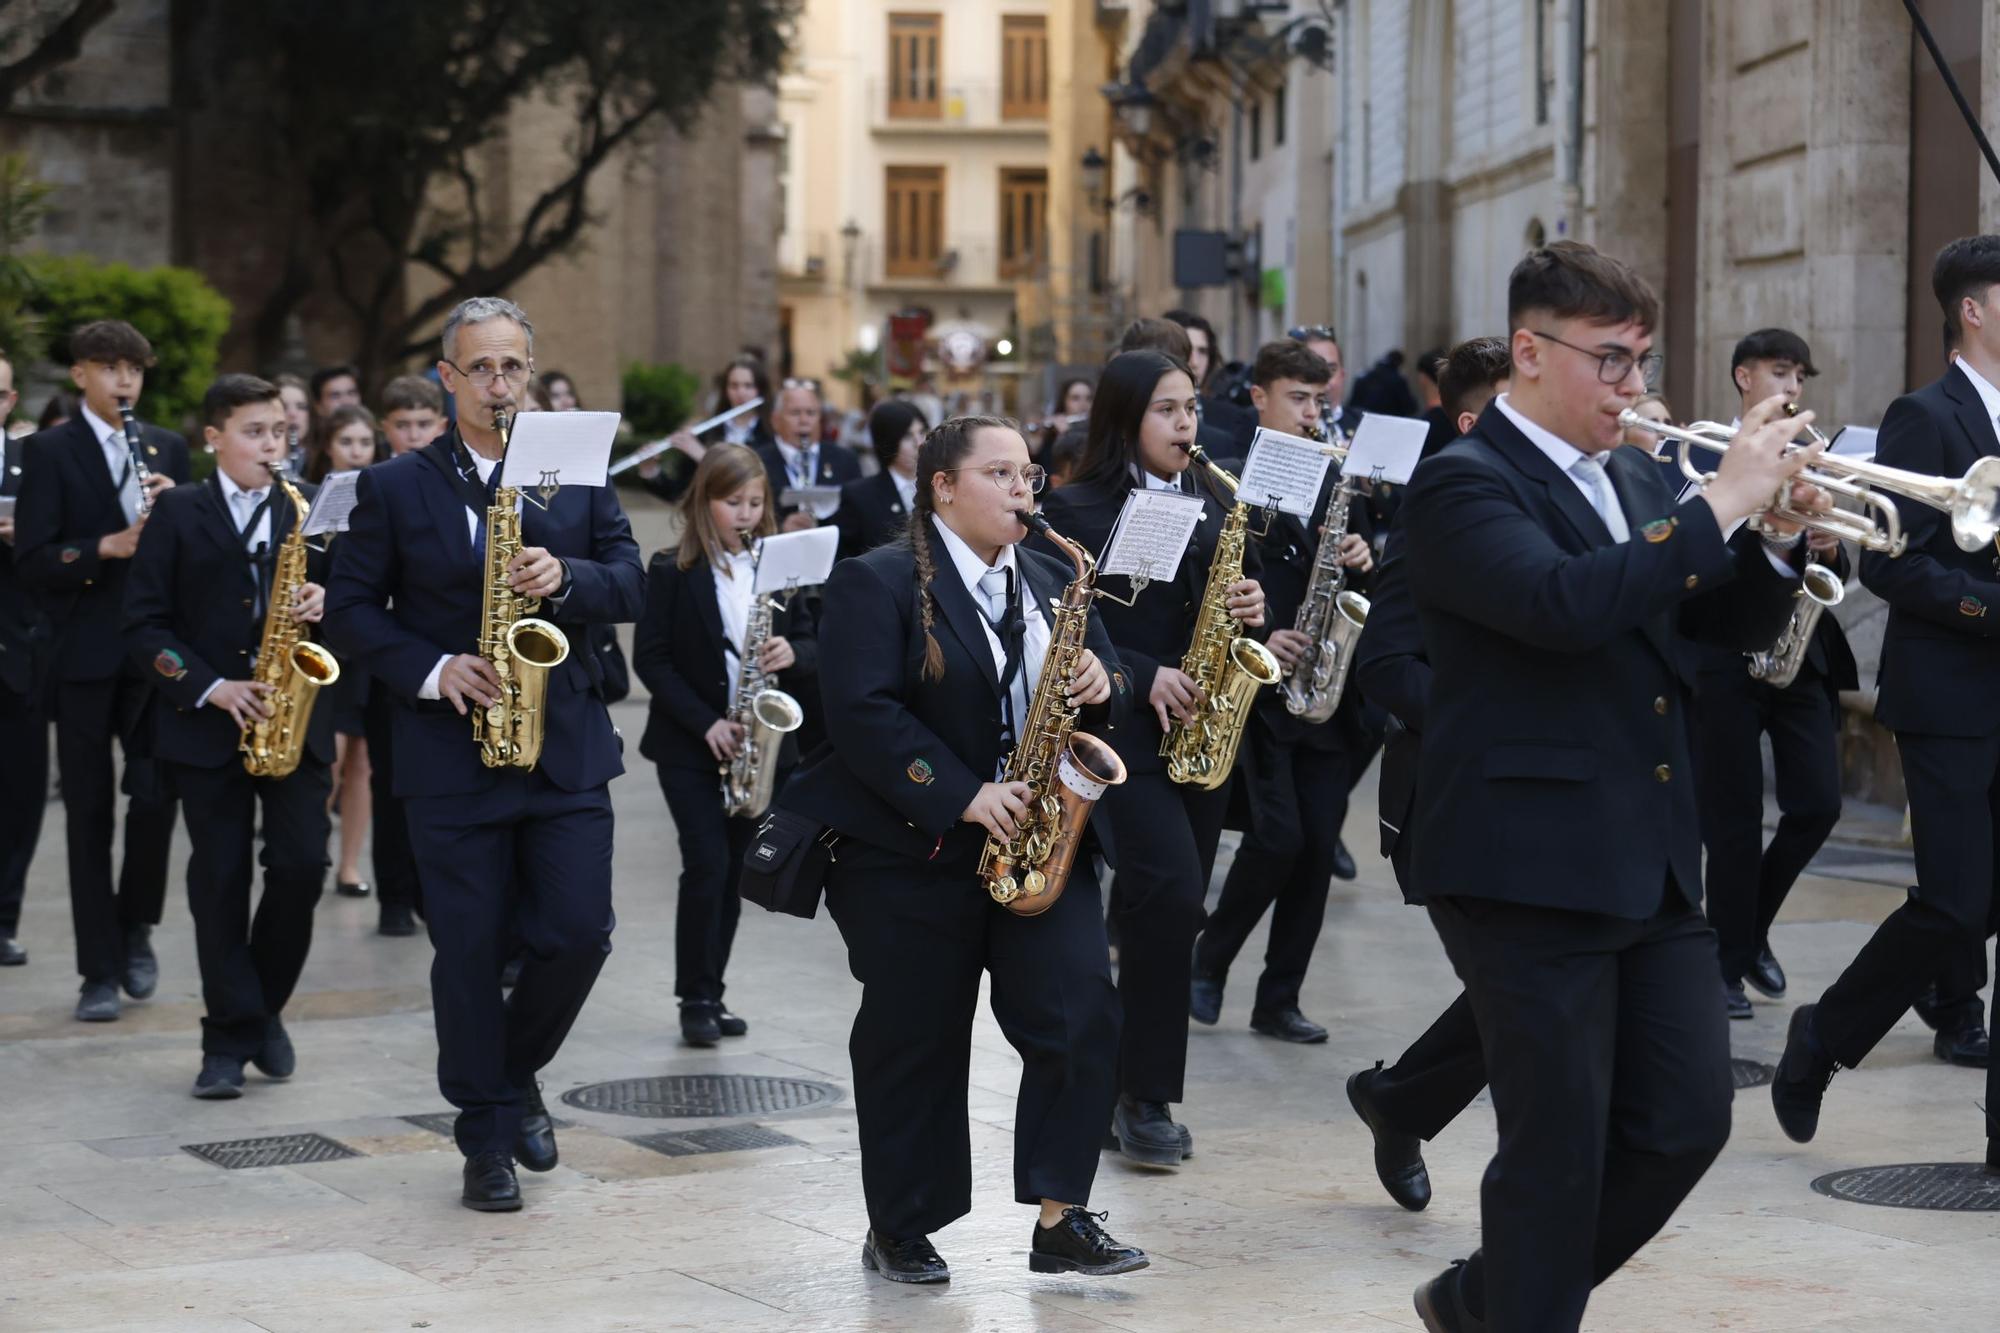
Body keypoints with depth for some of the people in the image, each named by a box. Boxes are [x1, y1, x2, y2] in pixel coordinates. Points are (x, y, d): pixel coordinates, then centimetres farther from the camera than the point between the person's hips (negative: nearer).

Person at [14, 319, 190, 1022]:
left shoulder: (168, 448, 12)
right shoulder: (48, 451, 0)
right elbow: (32, 561, -9)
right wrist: (105, 548, -23)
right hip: (84, 653, -2)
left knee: (155, 798, -4)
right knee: (90, 812, 3)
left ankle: (135, 924, 21)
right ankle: (99, 969, 9)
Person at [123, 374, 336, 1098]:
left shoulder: (309, 510, 10)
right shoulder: (178, 513, 3)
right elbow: (144, 624, -2)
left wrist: (323, 602, -11)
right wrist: (209, 687, -14)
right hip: (207, 721, -2)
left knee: (301, 866, -7)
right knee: (219, 881, 0)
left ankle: (265, 1007, 15)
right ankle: (230, 1036, 8)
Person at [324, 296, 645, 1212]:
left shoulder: (580, 474, 8)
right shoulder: (395, 489, 2)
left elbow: (630, 583, 3)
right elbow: (351, 610, 1)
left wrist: (565, 576, -18)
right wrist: (432, 671, -14)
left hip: (566, 748, 2)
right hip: (449, 752, -2)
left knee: (579, 933, -4)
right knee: (469, 953, 2)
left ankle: (515, 1070, 24)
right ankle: (488, 1136, 14)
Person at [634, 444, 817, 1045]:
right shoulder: (672, 571, -4)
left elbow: (811, 642, 10)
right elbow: (651, 658, -7)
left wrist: (791, 653, -15)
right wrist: (704, 723, -15)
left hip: (761, 743, 3)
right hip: (690, 746, -3)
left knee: (730, 870, 7)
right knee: (707, 864, -10)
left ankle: (709, 994, 16)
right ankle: (696, 998, 0)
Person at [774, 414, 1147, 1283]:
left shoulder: (1051, 583, 13)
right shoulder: (877, 583, -7)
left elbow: (1101, 688, 16)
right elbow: (862, 714, -18)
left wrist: (1101, 687, -8)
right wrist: (961, 796, -23)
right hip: (914, 852, -5)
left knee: (1082, 1019, -7)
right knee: (916, 1043, 4)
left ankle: (1060, 1218, 2)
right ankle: (899, 1231, 18)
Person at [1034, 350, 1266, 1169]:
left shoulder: (1214, 507, 14)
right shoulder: (1078, 510, -3)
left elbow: (1240, 591, 18)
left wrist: (1253, 607, -5)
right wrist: (1143, 677, -19)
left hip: (1201, 733, 6)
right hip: (1121, 729, -6)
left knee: (1169, 906, 7)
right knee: (1170, 889, -20)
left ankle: (1135, 1090, 19)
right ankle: (1145, 1095, -12)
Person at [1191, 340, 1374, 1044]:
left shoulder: (1334, 478, 14)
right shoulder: (1227, 477, -4)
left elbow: (1354, 556, 19)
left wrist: (1362, 557, -3)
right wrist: (1258, 639, -20)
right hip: (1257, 687, -6)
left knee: (1317, 848, 4)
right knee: (1278, 838, -12)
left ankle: (1278, 999, 12)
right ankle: (1208, 961, 12)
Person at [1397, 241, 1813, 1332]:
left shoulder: (1631, 482, 15)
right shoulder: (1464, 484, -10)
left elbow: (1733, 623, 17)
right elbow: (1565, 603, -27)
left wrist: (1779, 531, -3)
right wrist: (1721, 502, -23)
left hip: (1652, 864, 8)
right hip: (1530, 865, -8)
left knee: (1686, 1120, 9)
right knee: (1559, 1150, -1)